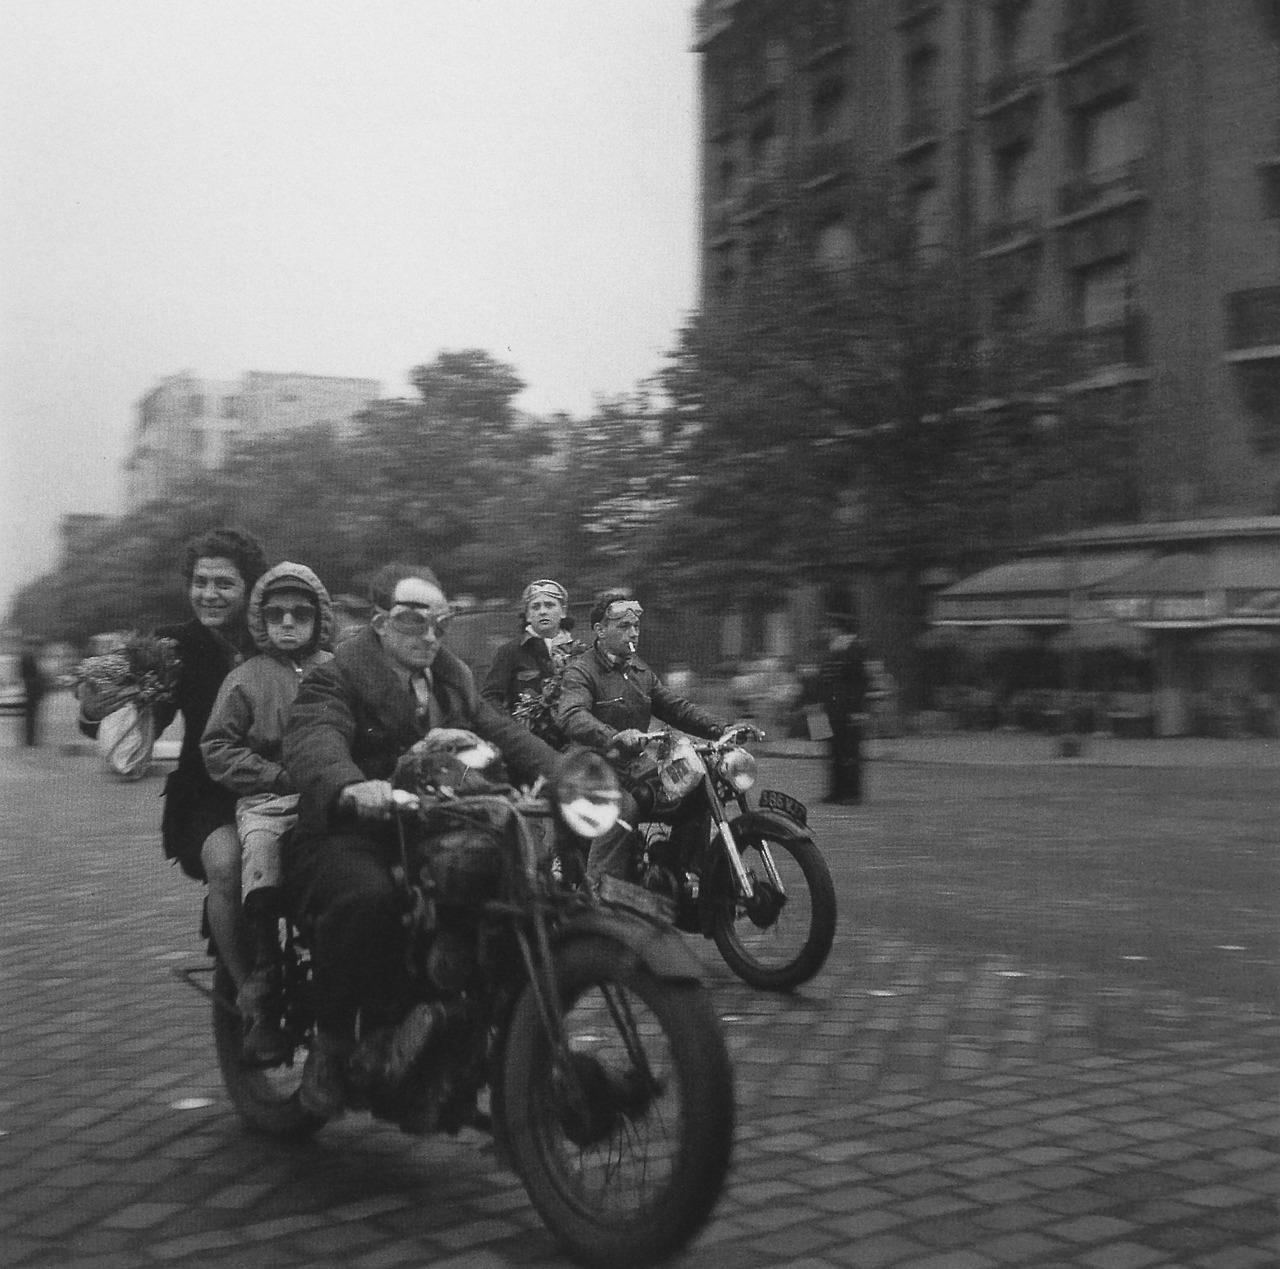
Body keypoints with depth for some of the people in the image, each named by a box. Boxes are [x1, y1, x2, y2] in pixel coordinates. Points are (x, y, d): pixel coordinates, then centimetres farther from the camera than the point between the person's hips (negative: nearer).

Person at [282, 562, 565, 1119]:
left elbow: (501, 732, 9)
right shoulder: (339, 675, -7)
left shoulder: (452, 677, 18)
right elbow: (314, 739, -26)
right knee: (366, 899, -38)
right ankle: (331, 1043, -12)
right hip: (346, 837, -7)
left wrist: (562, 772, -10)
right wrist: (351, 787, -48)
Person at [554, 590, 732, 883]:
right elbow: (571, 716, -27)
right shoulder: (581, 671, -8)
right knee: (623, 808, -34)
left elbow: (677, 707, 16)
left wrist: (722, 731, -1)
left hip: (636, 766, 7)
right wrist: (614, 737, -46)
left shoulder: (641, 672, 19)